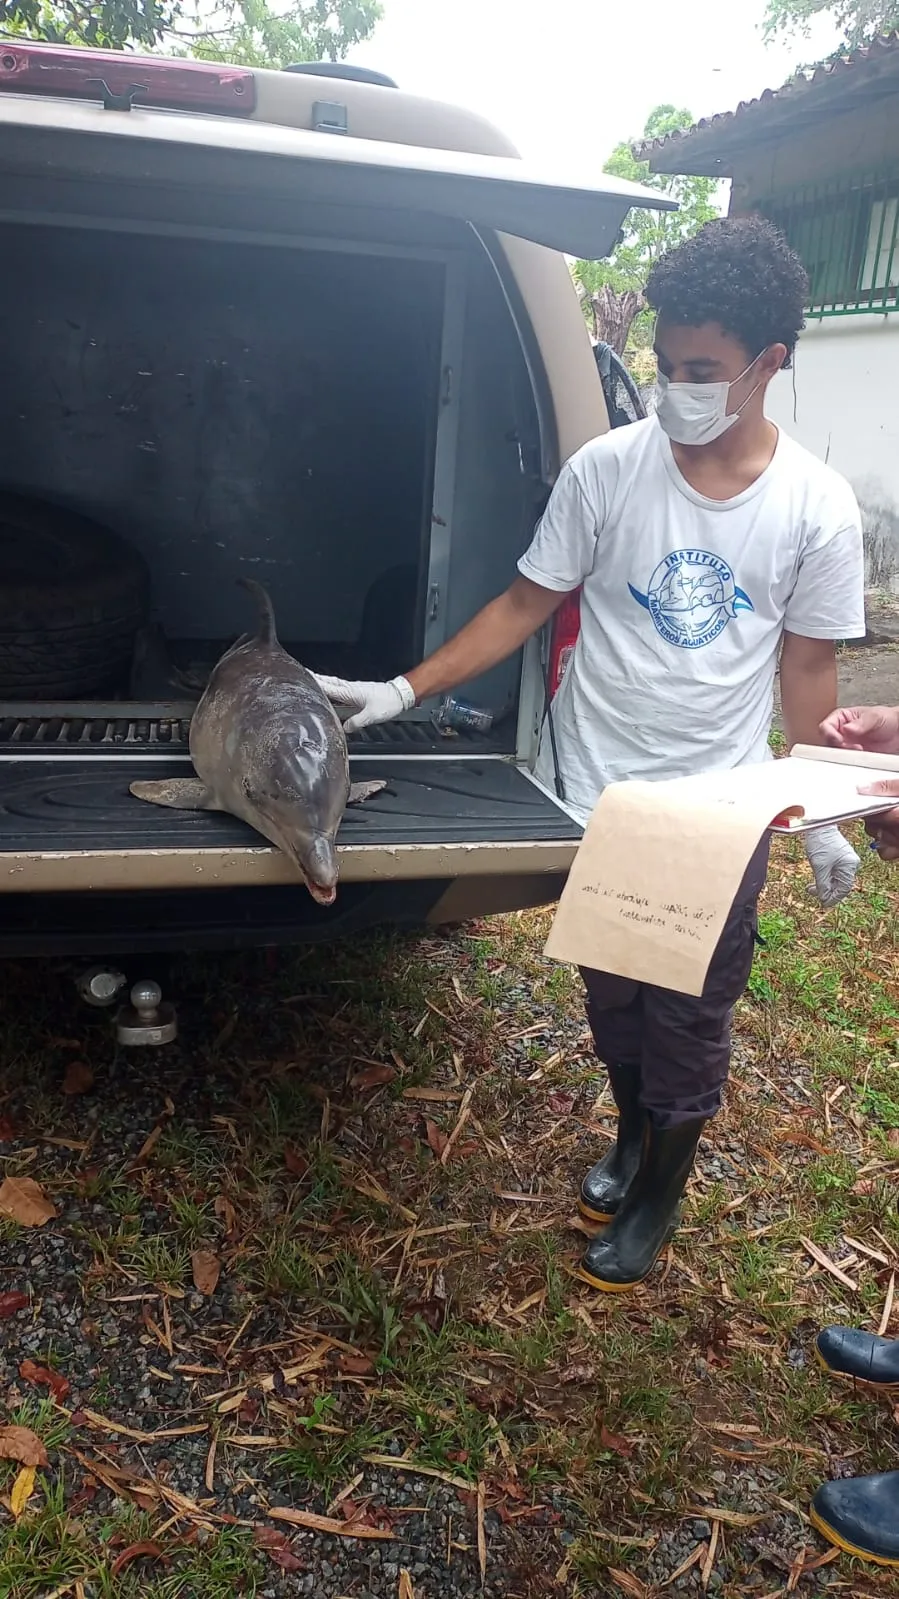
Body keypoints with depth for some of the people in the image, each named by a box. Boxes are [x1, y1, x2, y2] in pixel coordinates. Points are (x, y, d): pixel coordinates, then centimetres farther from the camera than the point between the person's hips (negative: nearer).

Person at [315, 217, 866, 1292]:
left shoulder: (817, 507, -7)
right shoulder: (606, 469, -9)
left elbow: (808, 667, 1)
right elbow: (526, 606, -2)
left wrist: (818, 818, 3)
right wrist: (403, 691, -8)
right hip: (595, 795, 1)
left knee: (691, 1021, 9)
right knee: (612, 996, 17)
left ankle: (658, 1191, 35)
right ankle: (632, 1132, 46)